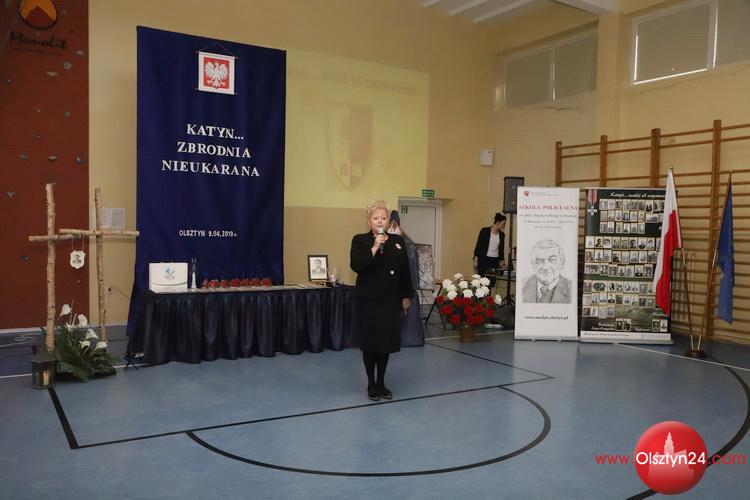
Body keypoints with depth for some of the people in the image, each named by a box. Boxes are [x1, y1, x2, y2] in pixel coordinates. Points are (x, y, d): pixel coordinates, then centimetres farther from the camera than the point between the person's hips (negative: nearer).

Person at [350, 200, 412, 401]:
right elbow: (356, 265, -18)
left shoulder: (398, 241, 7)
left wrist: (407, 296, 7)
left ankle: (381, 383, 24)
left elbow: (405, 271, 9)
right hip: (369, 300, -3)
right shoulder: (360, 240, -2)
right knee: (370, 343, 3)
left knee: (387, 342, 9)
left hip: (391, 300, 3)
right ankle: (371, 384, 19)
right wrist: (375, 247, -22)